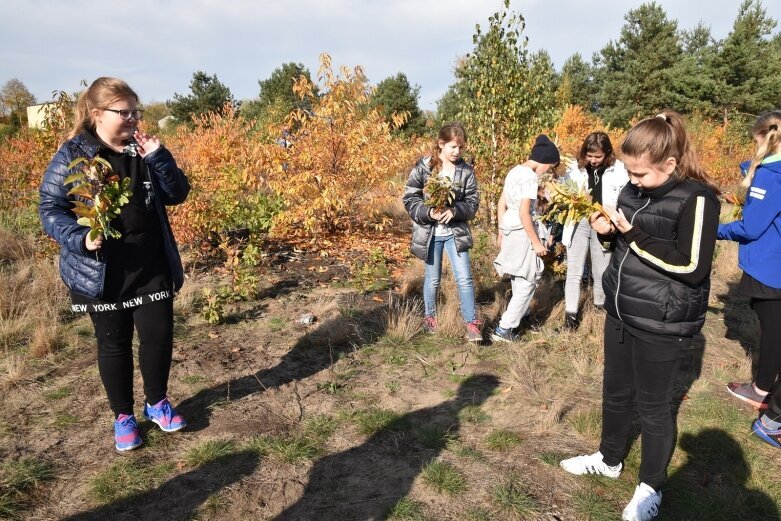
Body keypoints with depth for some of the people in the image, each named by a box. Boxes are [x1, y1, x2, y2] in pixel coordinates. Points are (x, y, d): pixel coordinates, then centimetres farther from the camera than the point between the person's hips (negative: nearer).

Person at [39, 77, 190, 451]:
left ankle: (157, 402, 31)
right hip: (101, 271, -3)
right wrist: (79, 238, -23)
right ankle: (123, 416, 30)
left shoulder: (143, 150, 4)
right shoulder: (73, 154, -7)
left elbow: (177, 195, 3)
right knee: (113, 343, 11)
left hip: (152, 266, 3)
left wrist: (158, 157, -12)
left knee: (159, 335, 6)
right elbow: (49, 208, -5)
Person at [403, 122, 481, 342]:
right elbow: (409, 199, -7)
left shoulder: (466, 170, -2)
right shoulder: (423, 167, -8)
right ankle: (429, 316, 35)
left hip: (455, 231, 1)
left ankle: (472, 323, 8)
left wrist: (454, 211, -21)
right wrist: (429, 213, -23)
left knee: (464, 278, -3)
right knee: (433, 278, 13)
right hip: (430, 232, -1)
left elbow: (472, 202, -2)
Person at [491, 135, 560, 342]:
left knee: (519, 278, 23)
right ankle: (503, 328, 1)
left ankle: (520, 315, 40)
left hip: (511, 231, 9)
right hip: (523, 233, -9)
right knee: (527, 282, 1)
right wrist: (536, 242, -17)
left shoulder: (514, 171, 9)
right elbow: (524, 213, -23)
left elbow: (501, 203, 14)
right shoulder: (530, 177, -17)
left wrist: (501, 231, 20)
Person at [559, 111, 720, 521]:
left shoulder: (696, 198, -18)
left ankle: (651, 487, 31)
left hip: (661, 323, -7)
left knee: (652, 404, 9)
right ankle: (609, 459, 43)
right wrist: (608, 230, -6)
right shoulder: (634, 188, 3)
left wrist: (634, 234, -25)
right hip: (621, 313, 7)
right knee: (615, 391, 20)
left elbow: (691, 266, -23)